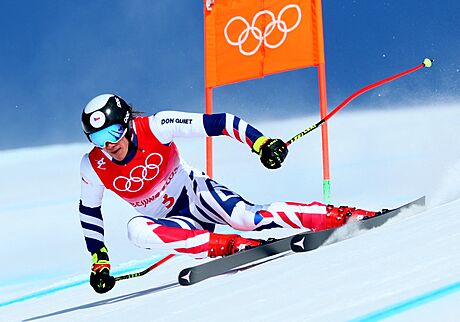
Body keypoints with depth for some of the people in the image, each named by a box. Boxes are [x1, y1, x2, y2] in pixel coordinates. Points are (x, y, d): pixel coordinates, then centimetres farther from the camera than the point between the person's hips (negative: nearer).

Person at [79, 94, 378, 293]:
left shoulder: (154, 127, -20)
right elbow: (89, 213, 8)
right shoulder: (93, 168, -10)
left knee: (244, 216, -34)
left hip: (197, 193, -3)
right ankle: (229, 245, -34)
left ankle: (340, 214, -33)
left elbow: (219, 122, -20)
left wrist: (261, 143, -33)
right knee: (136, 230, -32)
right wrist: (99, 262, 7)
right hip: (173, 222, 3)